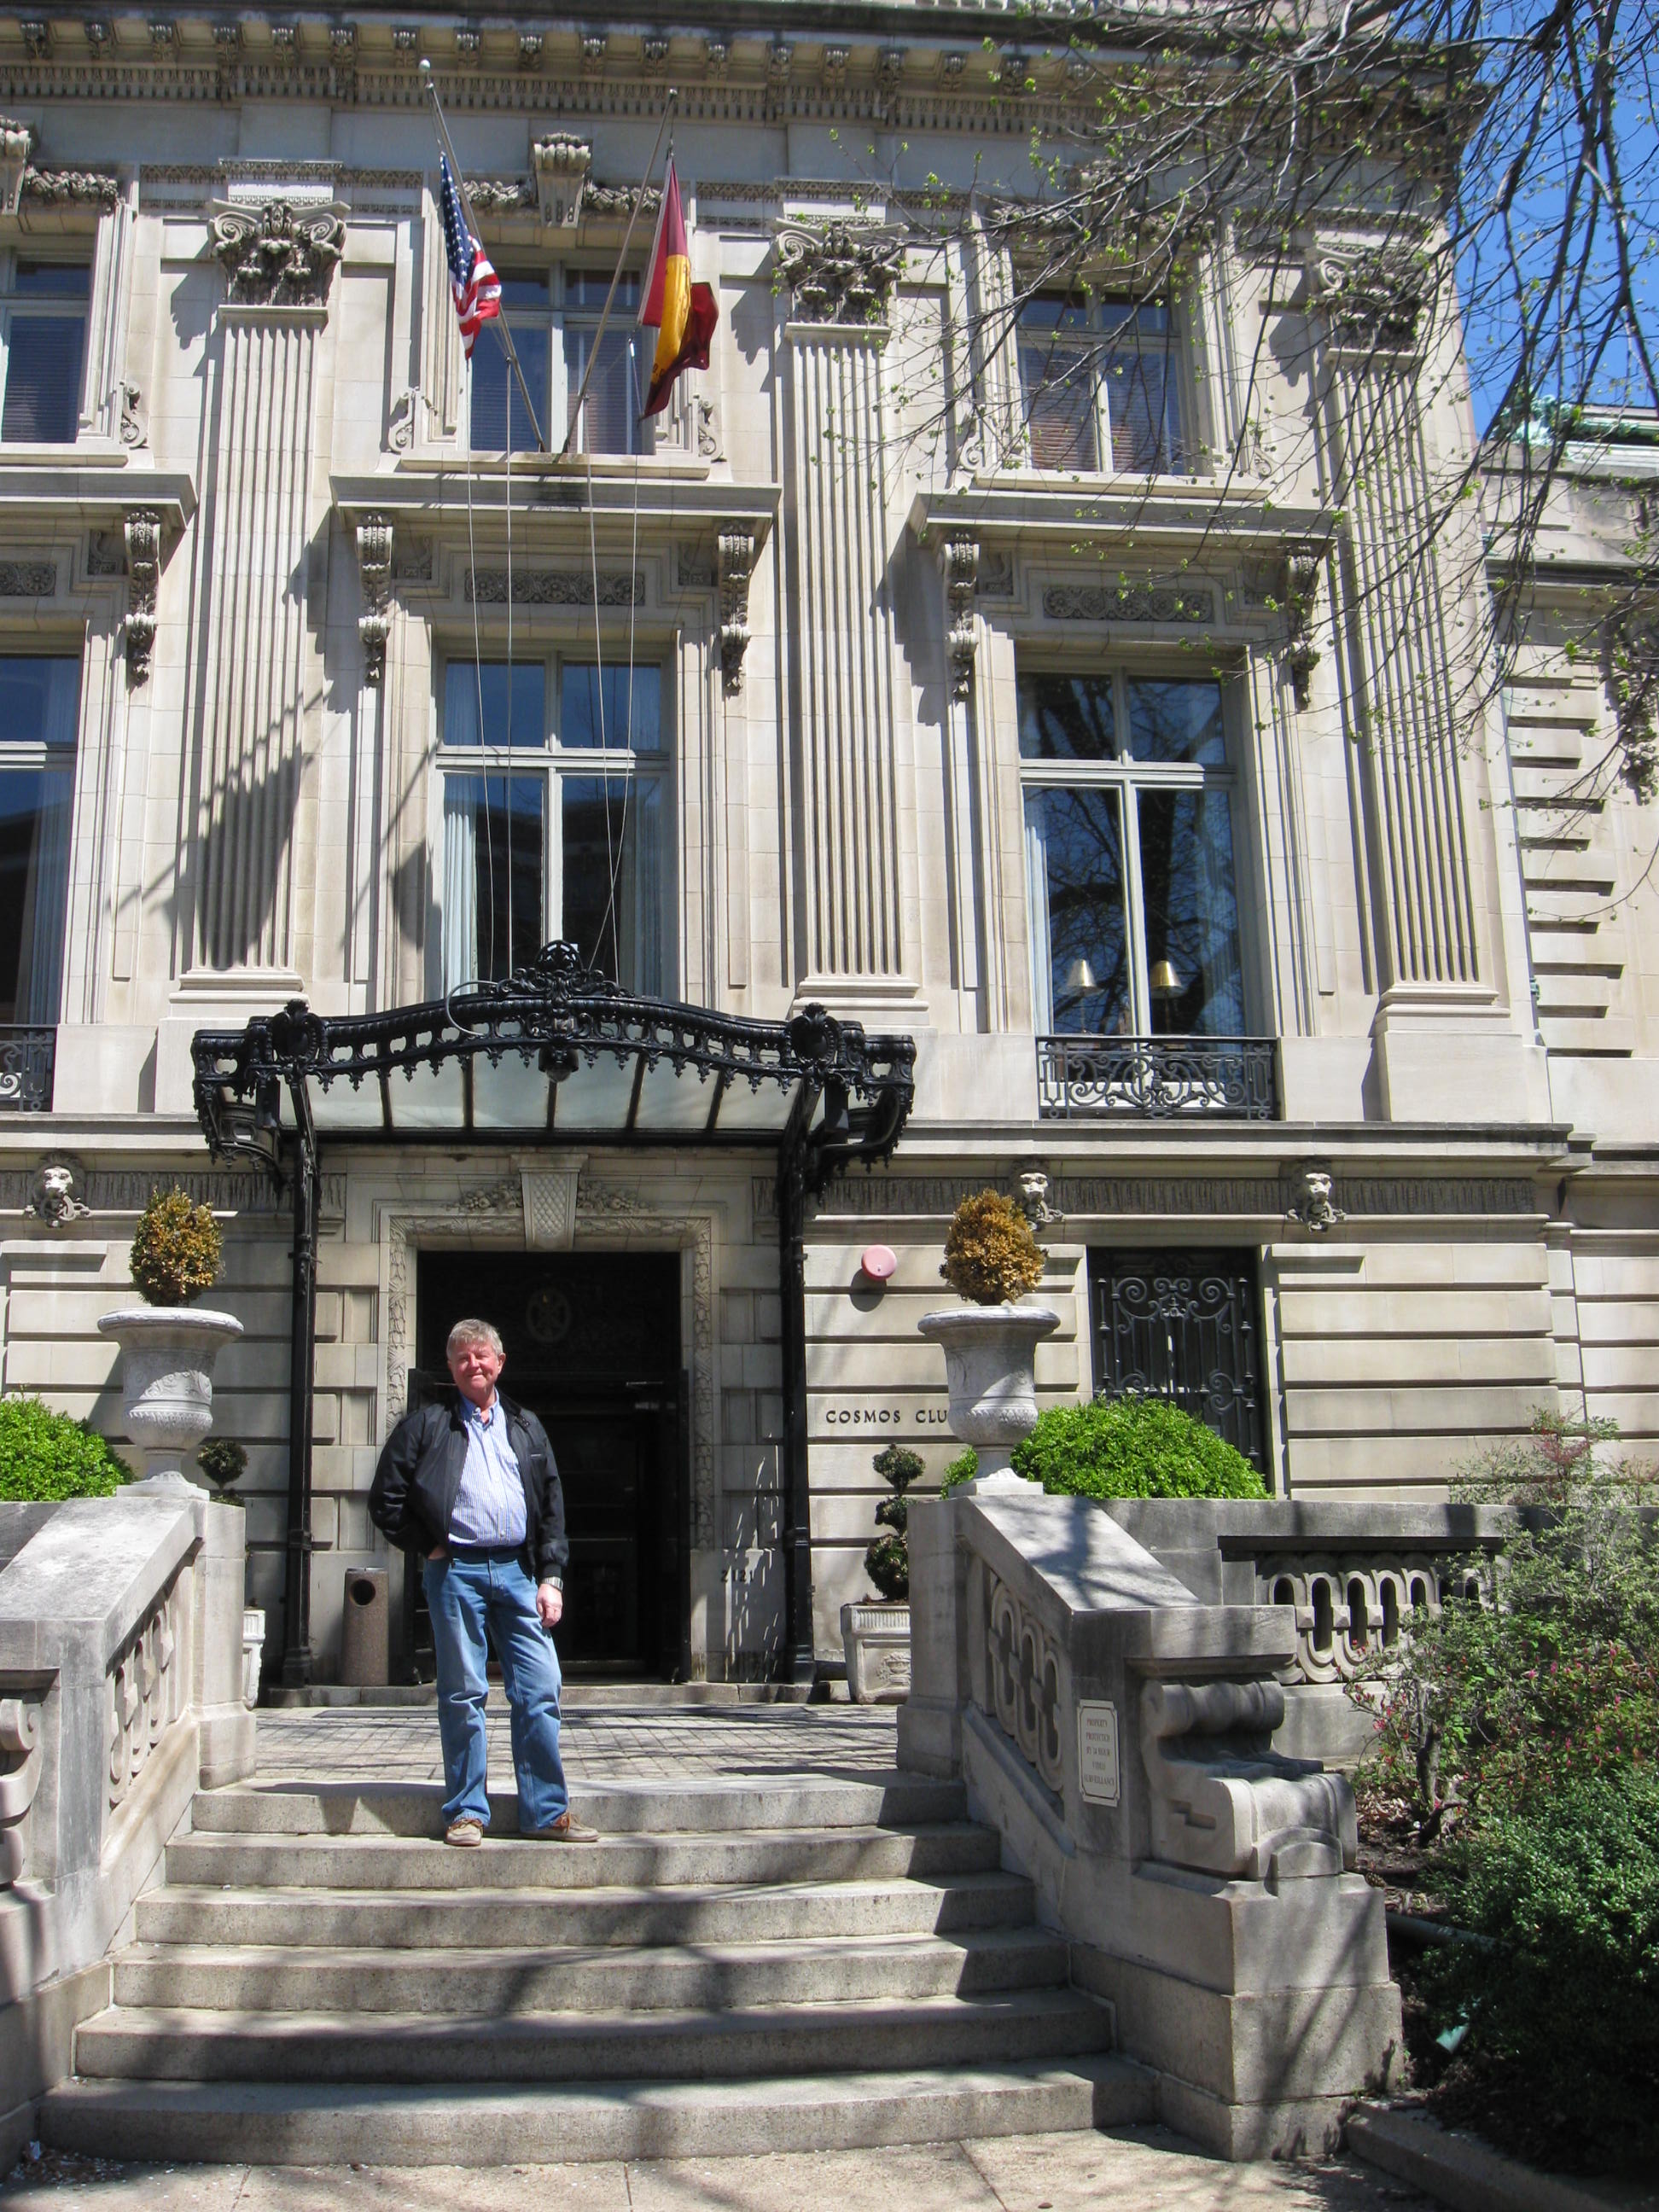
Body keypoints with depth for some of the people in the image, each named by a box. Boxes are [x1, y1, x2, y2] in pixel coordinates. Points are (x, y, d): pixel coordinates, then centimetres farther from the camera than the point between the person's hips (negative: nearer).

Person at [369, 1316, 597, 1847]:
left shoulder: (525, 1427, 16)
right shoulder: (426, 1424, 7)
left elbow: (552, 1505, 15)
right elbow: (385, 1501, 5)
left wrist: (551, 1577, 6)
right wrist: (431, 1546, -1)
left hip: (517, 1570, 3)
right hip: (456, 1571, -3)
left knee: (540, 1691, -1)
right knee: (462, 1695, 1)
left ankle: (546, 1810, 6)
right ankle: (465, 1811, 11)